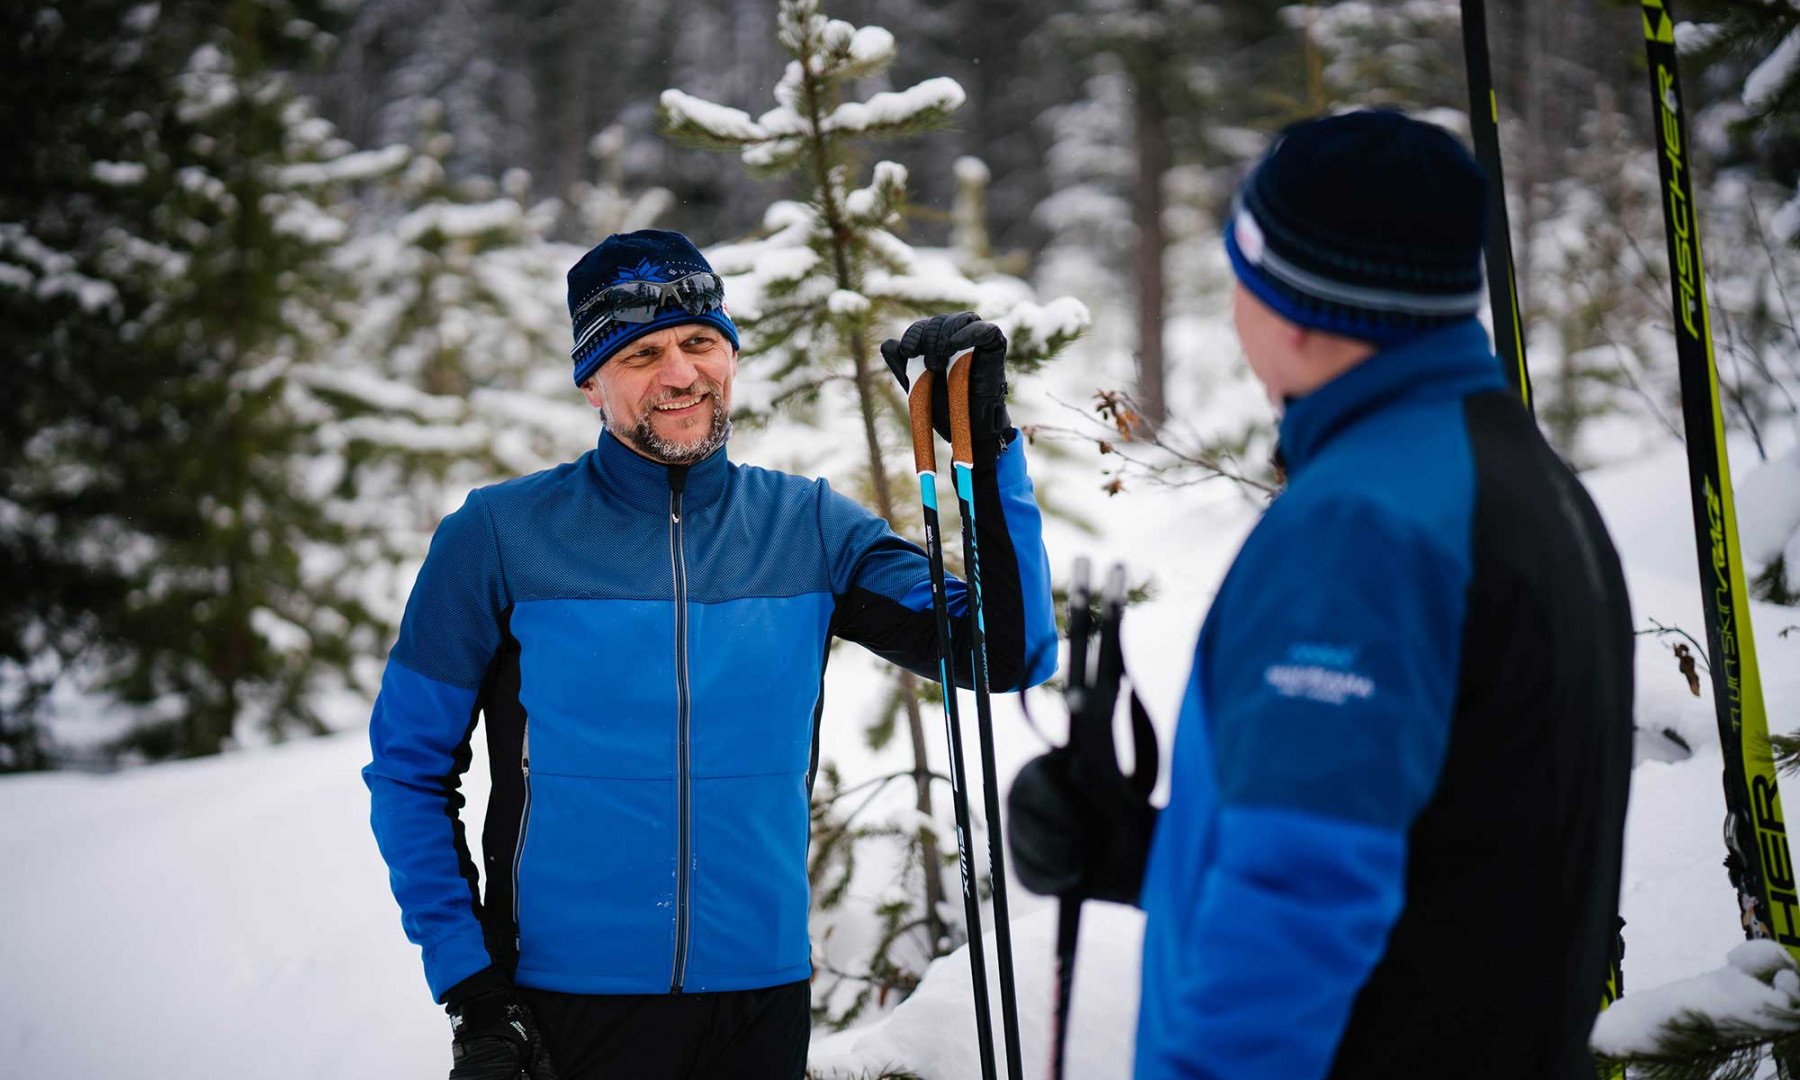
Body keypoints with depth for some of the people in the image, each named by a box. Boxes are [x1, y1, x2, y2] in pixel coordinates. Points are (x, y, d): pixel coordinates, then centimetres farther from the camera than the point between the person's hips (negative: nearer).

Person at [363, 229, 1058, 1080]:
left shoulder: (809, 529, 3)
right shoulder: (502, 535, -3)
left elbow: (1009, 655, -2)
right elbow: (409, 767, 2)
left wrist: (987, 445, -11)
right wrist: (468, 988, -6)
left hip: (762, 998, 3)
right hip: (566, 1004, -2)